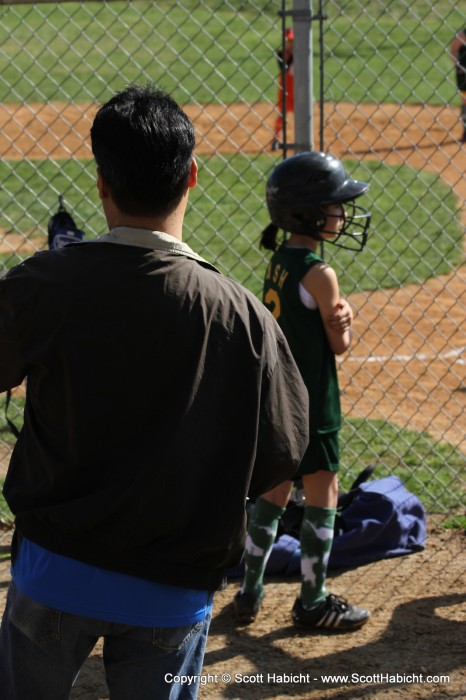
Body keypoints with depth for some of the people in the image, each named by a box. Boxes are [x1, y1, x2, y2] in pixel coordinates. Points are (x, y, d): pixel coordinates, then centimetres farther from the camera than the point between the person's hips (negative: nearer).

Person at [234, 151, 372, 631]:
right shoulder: (319, 273, -20)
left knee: (274, 491, 17)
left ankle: (250, 593, 23)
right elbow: (340, 344, -12)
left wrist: (337, 316, -10)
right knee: (322, 496, 4)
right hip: (312, 403, -8)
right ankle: (312, 603, 13)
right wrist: (345, 317, 4)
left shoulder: (277, 262, 5)